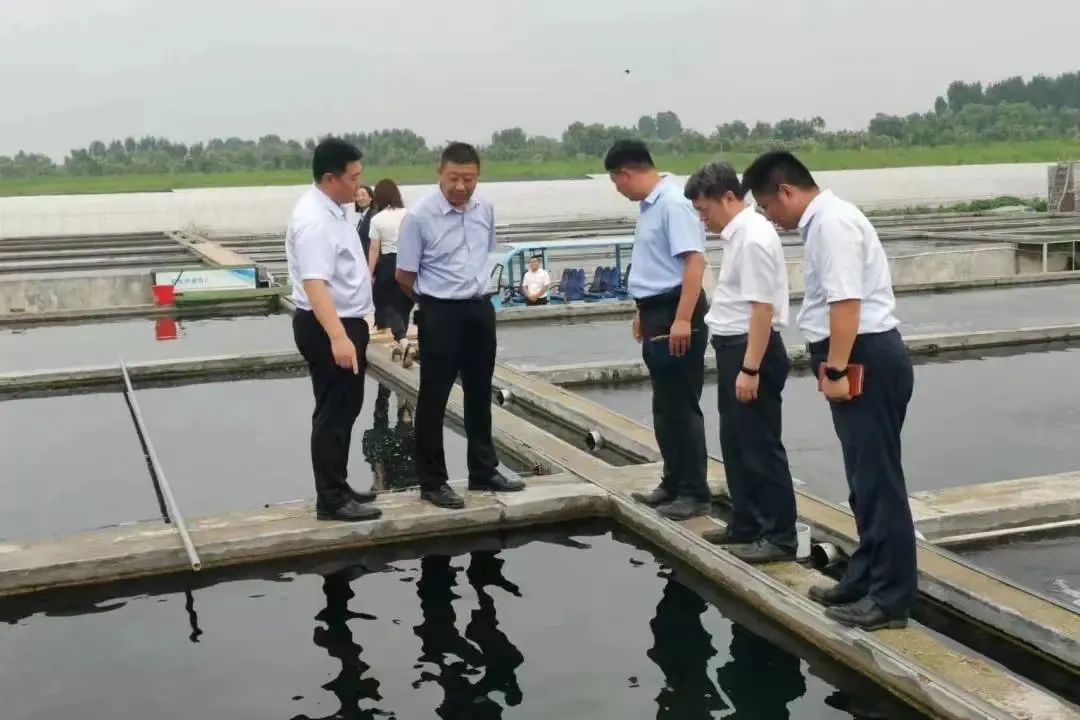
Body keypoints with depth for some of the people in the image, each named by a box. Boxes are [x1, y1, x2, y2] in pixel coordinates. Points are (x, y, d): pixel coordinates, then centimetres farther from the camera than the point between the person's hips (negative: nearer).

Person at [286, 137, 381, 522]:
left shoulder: (330, 210, 10)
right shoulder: (314, 220, -23)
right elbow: (315, 284, -33)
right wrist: (338, 337, -42)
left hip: (345, 322, 11)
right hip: (327, 327, -11)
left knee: (346, 408, 19)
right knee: (333, 413, -3)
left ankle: (338, 487, 31)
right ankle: (331, 500, 6)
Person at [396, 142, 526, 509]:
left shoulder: (486, 210, 1)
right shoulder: (419, 216, -15)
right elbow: (405, 277, -7)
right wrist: (435, 301, 4)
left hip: (480, 309, 6)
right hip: (440, 313, -6)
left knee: (480, 395, 17)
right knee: (433, 399, 3)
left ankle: (484, 471, 31)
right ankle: (432, 481, 14)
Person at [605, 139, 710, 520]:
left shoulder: (673, 204, -18)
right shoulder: (650, 205, 12)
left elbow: (694, 262, -24)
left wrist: (682, 319, -28)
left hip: (675, 314, -10)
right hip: (657, 313, 10)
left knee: (681, 407, -3)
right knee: (664, 406, 16)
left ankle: (694, 493, 6)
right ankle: (673, 483, 27)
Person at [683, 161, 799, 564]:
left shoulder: (754, 238, -19)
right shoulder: (738, 234, 11)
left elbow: (762, 309, -24)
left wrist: (750, 369, -25)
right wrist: (737, 363, 18)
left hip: (752, 349, -10)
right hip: (734, 348, 10)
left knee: (760, 446, -2)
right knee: (735, 443, 17)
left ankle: (780, 536, 9)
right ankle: (746, 524, 30)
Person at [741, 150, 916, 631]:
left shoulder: (831, 223, -15)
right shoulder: (824, 222, 17)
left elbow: (846, 303, -23)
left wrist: (836, 371, -22)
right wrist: (833, 366, 18)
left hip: (864, 360, -11)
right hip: (857, 359, 11)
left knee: (878, 479, -5)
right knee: (866, 478, 17)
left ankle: (891, 598, 2)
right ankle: (864, 582, 28)